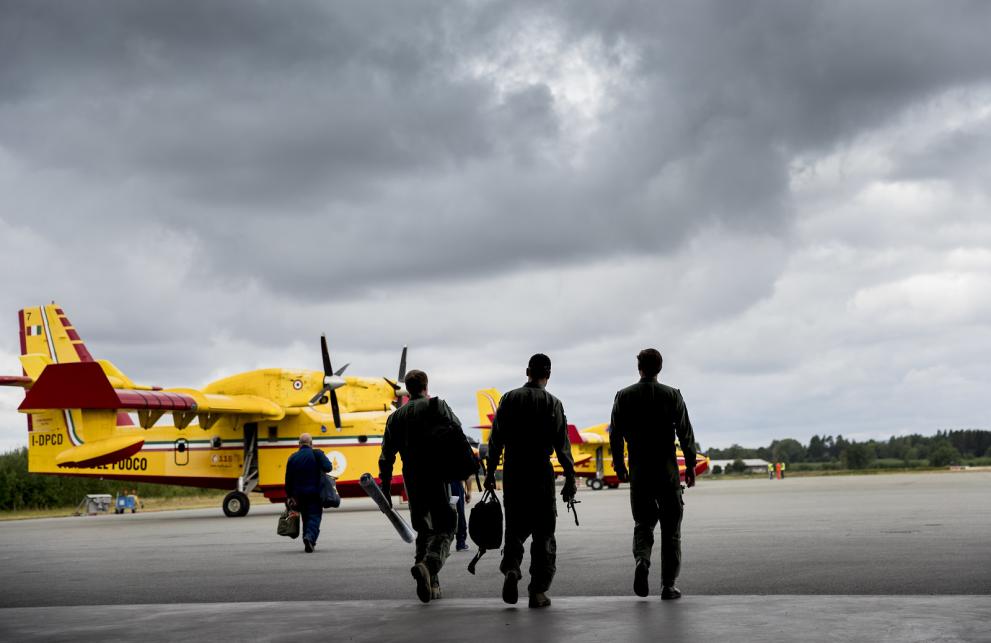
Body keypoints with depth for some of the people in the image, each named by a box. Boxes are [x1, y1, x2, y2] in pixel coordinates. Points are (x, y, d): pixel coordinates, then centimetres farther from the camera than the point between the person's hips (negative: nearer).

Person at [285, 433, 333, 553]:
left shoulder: (293, 458, 5)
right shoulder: (316, 454, -6)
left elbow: (288, 479, 6)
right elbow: (328, 467, -20)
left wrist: (289, 495, 13)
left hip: (299, 493, 4)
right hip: (315, 493, -4)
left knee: (306, 517, 16)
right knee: (314, 516, -4)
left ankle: (308, 543, 16)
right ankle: (310, 537, -28)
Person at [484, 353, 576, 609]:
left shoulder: (510, 399, 3)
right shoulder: (552, 403, -3)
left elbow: (496, 439, 3)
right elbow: (562, 444, -6)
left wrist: (490, 472, 10)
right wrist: (570, 479, -1)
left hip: (512, 473, 2)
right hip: (541, 473, -2)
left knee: (516, 526, 14)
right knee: (543, 532, 5)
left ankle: (511, 568, -12)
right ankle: (538, 590, 2)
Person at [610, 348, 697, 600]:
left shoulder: (624, 397, 0)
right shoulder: (672, 396, -3)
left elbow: (615, 435, 2)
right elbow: (686, 434, -3)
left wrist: (619, 467, 13)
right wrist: (690, 466, 6)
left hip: (638, 474, 1)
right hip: (668, 473, -1)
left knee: (643, 523, 14)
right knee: (670, 528, 7)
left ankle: (642, 560, -16)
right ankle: (668, 585, 6)